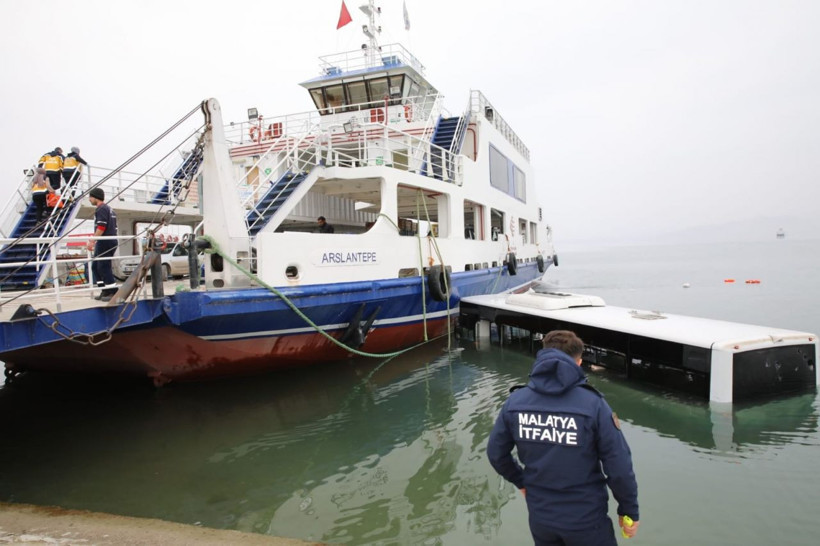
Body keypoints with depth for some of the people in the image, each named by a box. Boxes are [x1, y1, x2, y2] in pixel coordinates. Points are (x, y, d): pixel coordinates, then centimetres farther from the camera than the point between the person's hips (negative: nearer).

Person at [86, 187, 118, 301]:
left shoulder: (101, 209, -9)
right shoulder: (109, 209, 21)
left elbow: (101, 228, -19)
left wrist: (92, 241, -18)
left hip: (104, 242, -10)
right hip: (111, 241, 10)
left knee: (103, 267, -8)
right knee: (95, 266, 14)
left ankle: (113, 292, -7)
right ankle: (105, 291, 14)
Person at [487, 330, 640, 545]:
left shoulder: (515, 401, -9)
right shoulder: (593, 404, -20)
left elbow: (496, 452, 0)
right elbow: (619, 466, -15)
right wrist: (629, 510, 2)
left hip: (540, 516, 3)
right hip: (585, 518, -3)